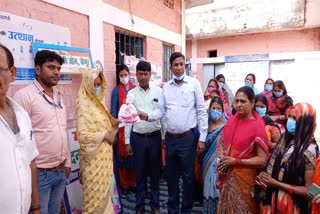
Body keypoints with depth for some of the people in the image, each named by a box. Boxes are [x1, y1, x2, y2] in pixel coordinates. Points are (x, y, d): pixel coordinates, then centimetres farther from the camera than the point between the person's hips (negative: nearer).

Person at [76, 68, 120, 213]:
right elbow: (82, 135, -22)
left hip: (104, 154, 7)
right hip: (94, 157, -7)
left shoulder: (98, 103, 9)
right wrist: (104, 135, -17)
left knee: (104, 188, 18)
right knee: (95, 191, 5)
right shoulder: (84, 106, -15)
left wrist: (111, 132, -2)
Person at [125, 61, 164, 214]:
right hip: (138, 137, 0)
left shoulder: (159, 91, -1)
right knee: (140, 173, 11)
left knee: (155, 172, 12)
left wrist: (164, 137, 2)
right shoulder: (131, 94, 1)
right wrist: (127, 141, 2)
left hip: (155, 136, 0)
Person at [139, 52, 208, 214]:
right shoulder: (166, 87, 7)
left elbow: (202, 111, -5)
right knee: (171, 175, 17)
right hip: (170, 137, 4)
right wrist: (148, 116, -16)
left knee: (188, 176, 10)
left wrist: (202, 138, -7)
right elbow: (161, 110, 5)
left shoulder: (194, 83, -4)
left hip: (188, 137, -3)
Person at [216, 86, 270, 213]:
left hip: (244, 178, -5)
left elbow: (262, 160, -18)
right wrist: (222, 158, -7)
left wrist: (235, 161, -19)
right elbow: (222, 141, 11)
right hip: (227, 176, 6)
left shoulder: (257, 126, -17)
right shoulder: (232, 120, 0)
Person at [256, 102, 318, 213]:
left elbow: (309, 190, -18)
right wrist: (264, 177, -8)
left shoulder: (310, 150, -19)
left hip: (292, 205, -6)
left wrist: (276, 184, -19)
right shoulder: (286, 141, 0)